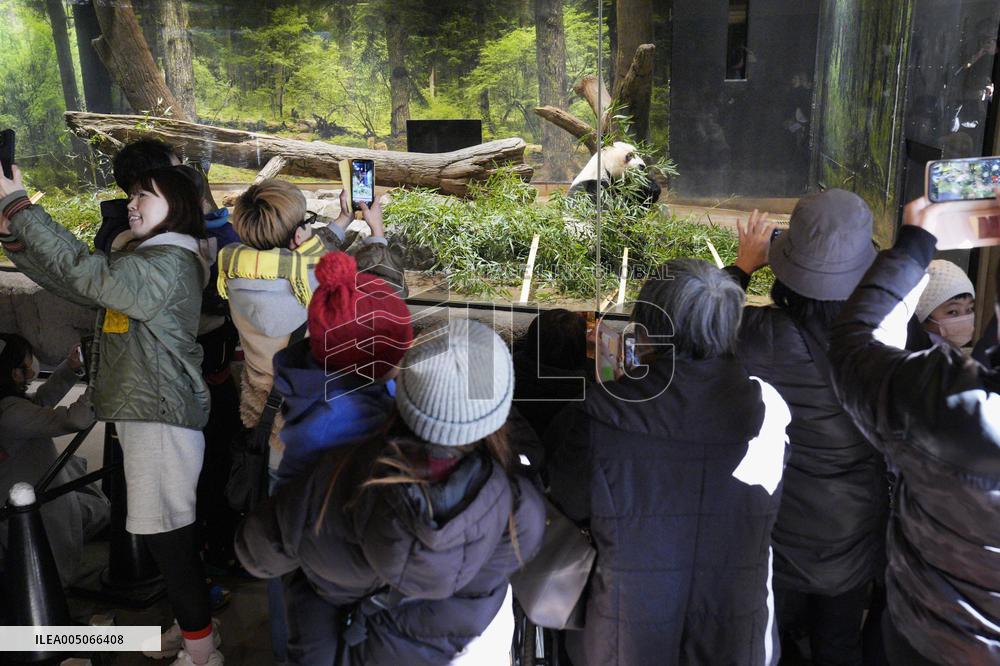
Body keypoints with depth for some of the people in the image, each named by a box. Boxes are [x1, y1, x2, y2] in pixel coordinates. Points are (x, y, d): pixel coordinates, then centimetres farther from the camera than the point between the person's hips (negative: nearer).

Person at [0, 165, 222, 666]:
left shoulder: (171, 262, -13)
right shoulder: (141, 261, 19)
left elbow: (86, 272, -24)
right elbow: (69, 282, 14)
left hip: (161, 416, -10)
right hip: (144, 413, 10)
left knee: (167, 535, -6)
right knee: (171, 533, 16)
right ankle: (195, 623, 29)